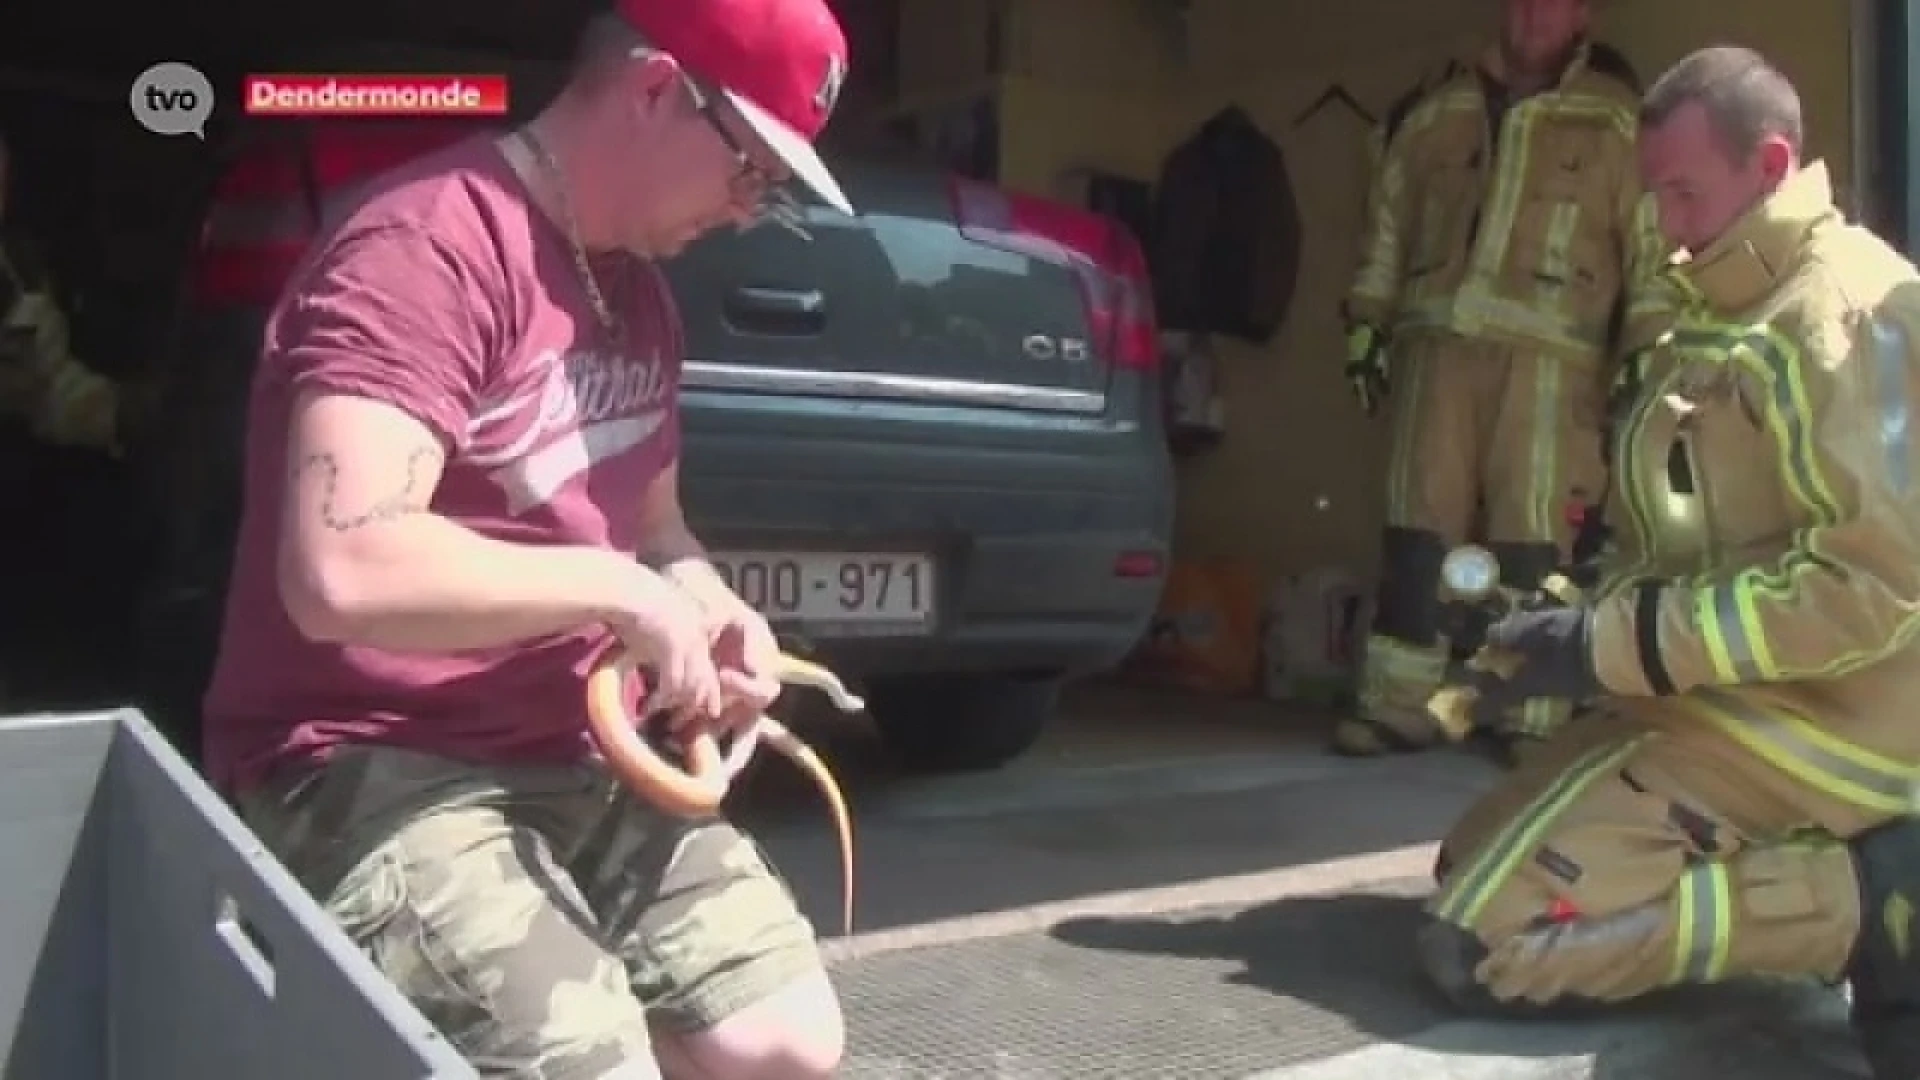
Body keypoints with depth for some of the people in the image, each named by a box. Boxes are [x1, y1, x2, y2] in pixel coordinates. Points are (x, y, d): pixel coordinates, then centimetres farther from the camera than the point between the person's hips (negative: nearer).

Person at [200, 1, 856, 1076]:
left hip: (569, 762, 8)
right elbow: (342, 569, -31)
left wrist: (712, 611, -1)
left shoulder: (638, 291, 11)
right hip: (367, 769, -8)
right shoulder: (428, 248, -18)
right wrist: (619, 590, -20)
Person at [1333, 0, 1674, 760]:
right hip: (1437, 342, 3)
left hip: (1546, 356, -3)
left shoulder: (1617, 120, 8)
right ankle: (1399, 705, 4)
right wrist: (1366, 327, 14)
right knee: (1417, 526, 0)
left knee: (1533, 535, -7)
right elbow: (1386, 225, 20)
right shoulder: (1434, 114, 17)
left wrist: (1644, 361, -3)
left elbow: (1651, 245, 4)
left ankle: (1532, 718, -1)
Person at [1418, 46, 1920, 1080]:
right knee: (1474, 864, 13)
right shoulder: (1719, 313, 15)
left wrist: (1616, 645, -21)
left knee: (1481, 939, -18)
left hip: (1805, 719, -10)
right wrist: (1588, 625, 2)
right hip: (1719, 696, 10)